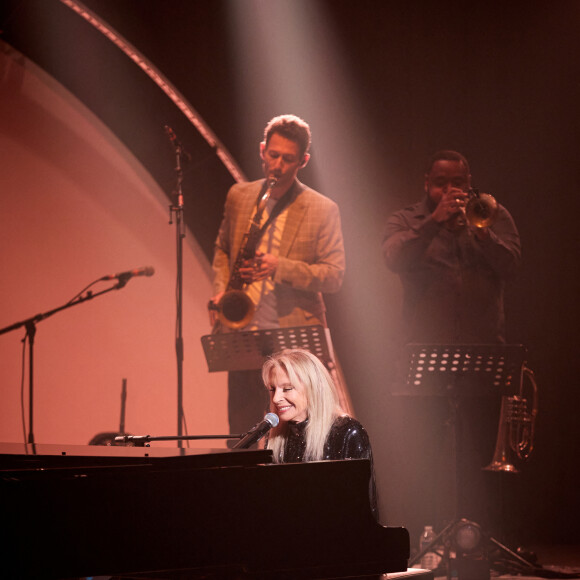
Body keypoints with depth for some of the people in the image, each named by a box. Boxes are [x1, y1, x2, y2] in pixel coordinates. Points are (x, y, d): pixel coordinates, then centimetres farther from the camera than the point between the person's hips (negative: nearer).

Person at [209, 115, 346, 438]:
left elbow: (334, 277, -6)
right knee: (241, 432, 6)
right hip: (242, 335, 4)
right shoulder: (239, 196, 10)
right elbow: (222, 248, 24)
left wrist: (280, 267, -20)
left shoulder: (323, 210, -2)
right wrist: (220, 290, 5)